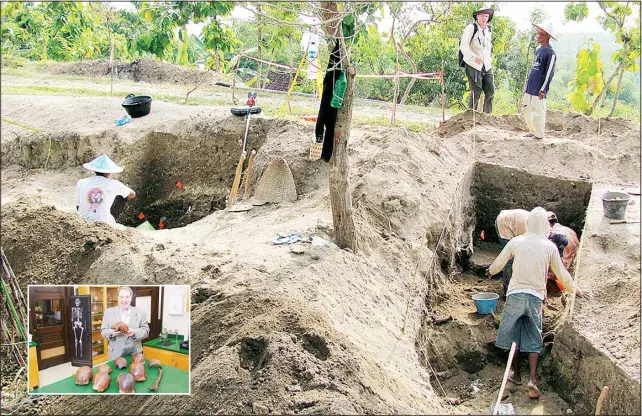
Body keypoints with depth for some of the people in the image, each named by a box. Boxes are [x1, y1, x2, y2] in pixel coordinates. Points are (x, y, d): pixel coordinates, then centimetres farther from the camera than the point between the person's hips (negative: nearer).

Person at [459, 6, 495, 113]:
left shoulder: (488, 29, 16)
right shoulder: (471, 28, -6)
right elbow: (463, 46, -14)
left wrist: (488, 60, 18)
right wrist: (474, 57, -24)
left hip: (486, 66, 7)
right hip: (474, 65, -7)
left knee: (490, 91, 3)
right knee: (476, 91, -8)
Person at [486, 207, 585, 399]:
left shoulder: (516, 242, -3)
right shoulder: (550, 247, -1)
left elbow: (498, 263, 8)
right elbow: (562, 274, 8)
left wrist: (490, 271, 31)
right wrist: (575, 290, 26)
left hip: (516, 295, -1)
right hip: (536, 297, 1)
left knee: (513, 335, 14)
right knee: (534, 340, 9)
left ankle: (516, 374, 26)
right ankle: (532, 379, -2)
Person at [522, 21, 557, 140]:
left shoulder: (550, 53, -12)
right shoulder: (538, 50, 13)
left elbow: (549, 73, -13)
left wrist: (543, 90, -15)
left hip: (539, 90, -9)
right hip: (530, 88, 9)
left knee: (538, 112, -2)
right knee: (526, 109, 13)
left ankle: (539, 135, 9)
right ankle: (533, 131, 25)